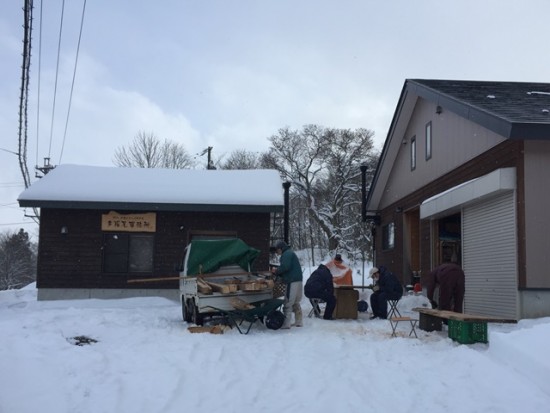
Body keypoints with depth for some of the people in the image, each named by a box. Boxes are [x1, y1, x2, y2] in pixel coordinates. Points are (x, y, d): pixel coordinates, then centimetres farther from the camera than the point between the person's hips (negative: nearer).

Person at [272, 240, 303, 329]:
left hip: (292, 281, -10)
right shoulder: (290, 253, 24)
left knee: (288, 302, -9)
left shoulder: (286, 254, -8)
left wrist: (276, 271, -3)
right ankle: (298, 322, 20)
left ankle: (286, 324, -9)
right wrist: (277, 272, 12)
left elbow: (285, 267, -20)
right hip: (297, 279, 10)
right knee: (295, 302, 16)